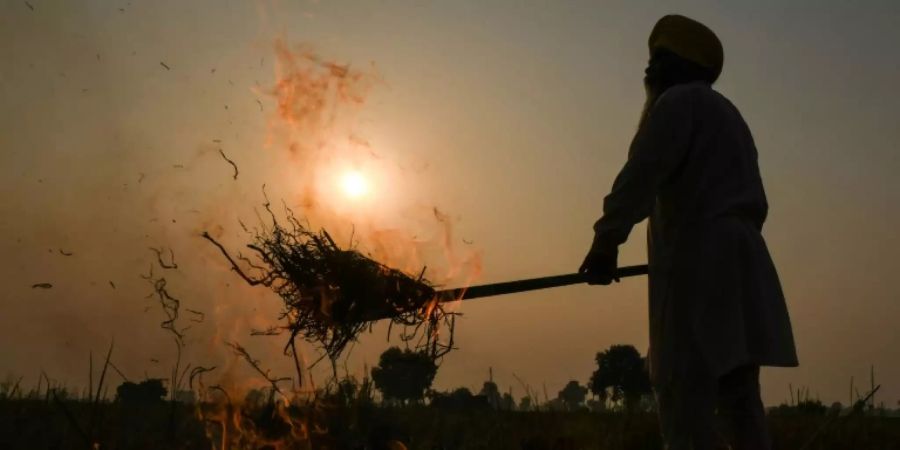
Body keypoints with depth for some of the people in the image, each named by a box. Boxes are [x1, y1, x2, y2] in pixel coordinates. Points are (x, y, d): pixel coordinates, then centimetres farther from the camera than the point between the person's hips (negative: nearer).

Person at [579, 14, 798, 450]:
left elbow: (643, 171, -18)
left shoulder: (680, 101, -2)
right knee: (739, 402, 7)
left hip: (699, 266, -10)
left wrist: (606, 239, -25)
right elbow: (753, 204, 29)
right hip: (738, 265, 10)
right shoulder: (727, 115, 27)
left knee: (684, 399, -14)